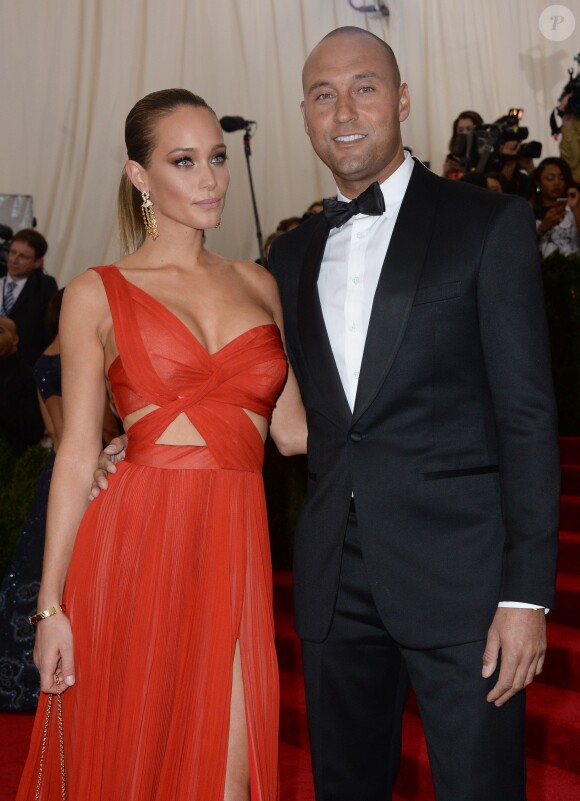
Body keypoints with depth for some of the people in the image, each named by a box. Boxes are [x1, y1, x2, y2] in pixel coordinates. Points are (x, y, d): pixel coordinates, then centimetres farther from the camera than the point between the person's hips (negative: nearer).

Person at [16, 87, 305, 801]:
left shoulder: (258, 285, 14)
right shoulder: (97, 294, 3)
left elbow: (294, 428, 13)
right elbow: (77, 455, 0)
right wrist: (51, 604, -3)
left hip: (233, 553, 3)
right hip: (132, 549, -2)